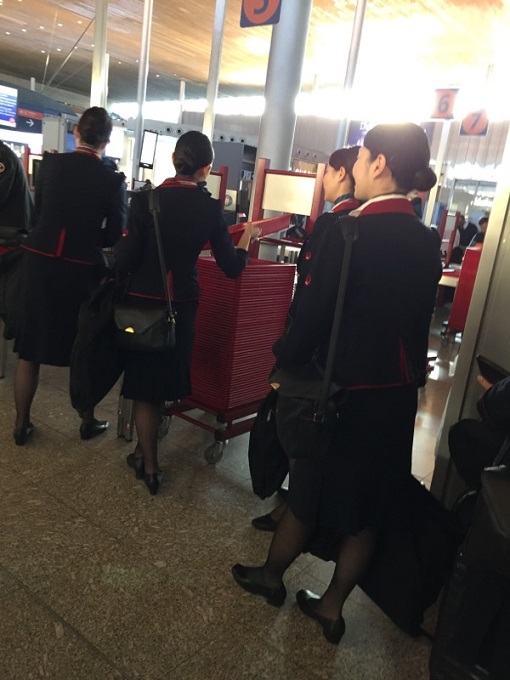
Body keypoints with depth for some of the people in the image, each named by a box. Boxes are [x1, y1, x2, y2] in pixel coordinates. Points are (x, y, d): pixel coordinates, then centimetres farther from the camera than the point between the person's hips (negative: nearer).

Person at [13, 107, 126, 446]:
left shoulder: (51, 163, 0)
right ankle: (88, 421, 25)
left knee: (30, 345, 11)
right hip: (80, 269, -2)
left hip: (39, 260, 3)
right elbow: (114, 234, -4)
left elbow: (39, 208, 11)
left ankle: (22, 424, 21)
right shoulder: (112, 180, -8)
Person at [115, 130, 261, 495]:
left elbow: (126, 259, -15)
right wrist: (247, 237, 14)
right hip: (181, 305, 2)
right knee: (164, 380, 19)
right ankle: (144, 452, 35)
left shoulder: (146, 198, -12)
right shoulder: (211, 208, -6)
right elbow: (232, 266, -4)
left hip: (143, 302, -2)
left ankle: (150, 466, 21)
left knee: (145, 383, 11)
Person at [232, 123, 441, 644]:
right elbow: (418, 319, 6)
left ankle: (271, 576, 42)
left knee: (308, 491, 16)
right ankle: (332, 606, 36)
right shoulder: (426, 242, 0)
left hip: (342, 390, -5)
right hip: (397, 394, 6)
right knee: (366, 506, 17)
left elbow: (311, 313, -17)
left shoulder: (348, 234, -20)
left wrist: (283, 366, -2)